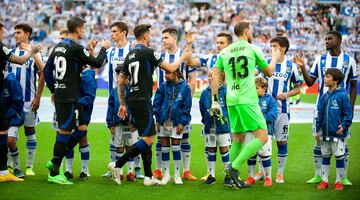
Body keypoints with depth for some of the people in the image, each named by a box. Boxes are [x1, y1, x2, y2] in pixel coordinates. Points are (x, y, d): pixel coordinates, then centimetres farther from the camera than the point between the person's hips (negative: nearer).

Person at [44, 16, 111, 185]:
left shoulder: (59, 46, 13)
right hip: (69, 97, -9)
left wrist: (53, 90, 23)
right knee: (65, 131, -5)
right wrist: (103, 49, 10)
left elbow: (47, 69, 18)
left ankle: (54, 162, 14)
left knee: (81, 128, 13)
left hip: (59, 94, 9)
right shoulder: (76, 48, -14)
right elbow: (96, 63, -7)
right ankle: (54, 173, -1)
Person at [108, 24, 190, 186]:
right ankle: (117, 165, -10)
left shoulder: (130, 55, 14)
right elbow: (171, 68, -3)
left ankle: (148, 177, 9)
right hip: (142, 100, -9)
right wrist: (182, 57, 15)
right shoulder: (148, 52, -9)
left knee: (146, 138, 11)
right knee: (149, 139, -7)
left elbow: (120, 81, 16)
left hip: (132, 99, 9)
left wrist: (122, 104, 21)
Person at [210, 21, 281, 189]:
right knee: (262, 137, -6)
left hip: (231, 100, 6)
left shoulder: (224, 52, 13)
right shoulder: (252, 49, 2)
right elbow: (269, 72, 11)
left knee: (238, 140, 15)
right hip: (248, 100, -6)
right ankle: (234, 167, -17)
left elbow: (215, 75, 7)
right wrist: (274, 58, 31)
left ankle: (233, 178, 12)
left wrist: (214, 100, 10)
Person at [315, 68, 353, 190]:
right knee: (325, 156, 12)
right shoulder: (324, 97, 6)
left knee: (339, 157, 4)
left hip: (337, 133, -5)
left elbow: (348, 113, -7)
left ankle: (339, 181, 14)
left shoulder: (342, 96, -9)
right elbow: (320, 114, 11)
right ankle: (324, 180, 21)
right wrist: (318, 130, 10)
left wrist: (344, 126, -17)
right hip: (325, 134, 5)